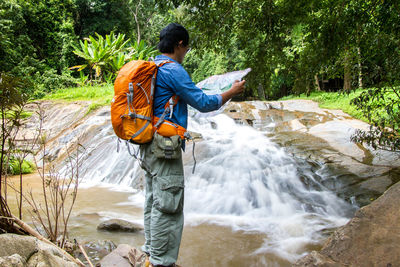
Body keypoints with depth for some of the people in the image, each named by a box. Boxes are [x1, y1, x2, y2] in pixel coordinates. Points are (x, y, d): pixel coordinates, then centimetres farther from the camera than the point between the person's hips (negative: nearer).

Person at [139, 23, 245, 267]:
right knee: (168, 206, -4)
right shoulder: (173, 70, -13)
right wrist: (232, 91, 0)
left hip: (148, 143, 10)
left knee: (154, 200, 16)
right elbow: (203, 103, -13)